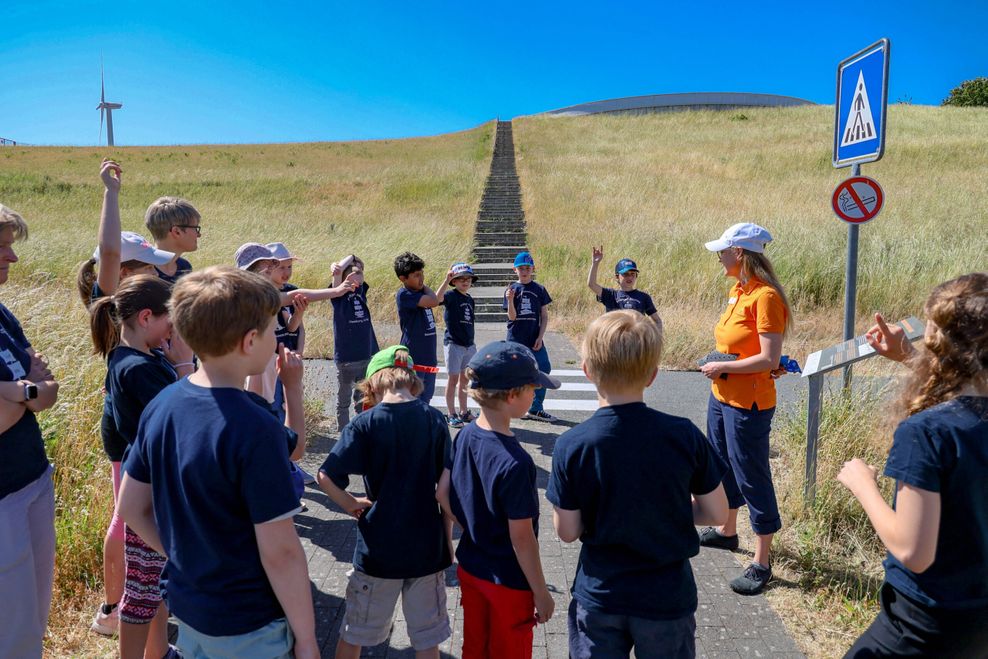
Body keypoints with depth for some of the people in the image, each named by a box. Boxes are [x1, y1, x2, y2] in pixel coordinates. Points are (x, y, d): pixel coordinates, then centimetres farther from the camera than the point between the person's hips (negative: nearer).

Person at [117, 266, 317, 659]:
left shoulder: (160, 406, -5)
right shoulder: (255, 429, -28)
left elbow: (131, 508, 4)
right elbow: (280, 552, -24)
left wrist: (184, 558, 11)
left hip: (185, 606, 7)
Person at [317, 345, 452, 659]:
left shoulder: (365, 423, -13)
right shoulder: (435, 419, -5)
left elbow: (326, 477, -19)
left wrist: (351, 504, -2)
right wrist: (447, 537, 9)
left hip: (379, 548, -2)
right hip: (427, 547, 2)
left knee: (354, 632, 20)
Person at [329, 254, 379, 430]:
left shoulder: (361, 290, 8)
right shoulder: (340, 294, -6)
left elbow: (360, 266, 10)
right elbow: (337, 271, -22)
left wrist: (356, 260, -3)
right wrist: (351, 257, -18)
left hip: (368, 355, 5)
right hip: (346, 358, -5)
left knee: (363, 400, 14)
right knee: (343, 401, 8)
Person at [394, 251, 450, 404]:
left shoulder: (419, 291, 9)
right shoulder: (404, 295, -16)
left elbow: (436, 298, 31)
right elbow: (433, 301, -25)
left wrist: (447, 280, 32)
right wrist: (425, 287, -8)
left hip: (428, 356, 8)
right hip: (413, 358, -8)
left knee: (426, 398, 16)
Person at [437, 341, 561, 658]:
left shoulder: (465, 435, -9)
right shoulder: (514, 463, -31)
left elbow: (442, 494, 1)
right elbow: (521, 538, -24)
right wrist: (541, 594, -11)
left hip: (470, 568, 6)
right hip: (508, 582, -6)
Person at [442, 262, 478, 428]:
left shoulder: (470, 299, 12)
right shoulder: (451, 295, -8)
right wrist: (447, 280, -38)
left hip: (468, 344, 7)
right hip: (453, 343, -6)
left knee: (464, 379, 14)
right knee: (453, 379, -1)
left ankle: (464, 412, 24)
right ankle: (451, 415, 8)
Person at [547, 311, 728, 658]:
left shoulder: (571, 446, -19)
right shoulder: (685, 435, -17)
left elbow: (567, 532, -11)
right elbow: (717, 513, -6)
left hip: (599, 599, 0)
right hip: (667, 599, 1)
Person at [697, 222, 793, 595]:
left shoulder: (765, 297, -20)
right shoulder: (737, 291, 8)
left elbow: (769, 359, -23)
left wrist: (723, 367, -17)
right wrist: (717, 366, 1)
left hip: (748, 404, -10)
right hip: (721, 396, 10)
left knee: (752, 479, 1)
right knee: (723, 466, 23)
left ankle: (762, 563, 14)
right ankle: (727, 531, 44)